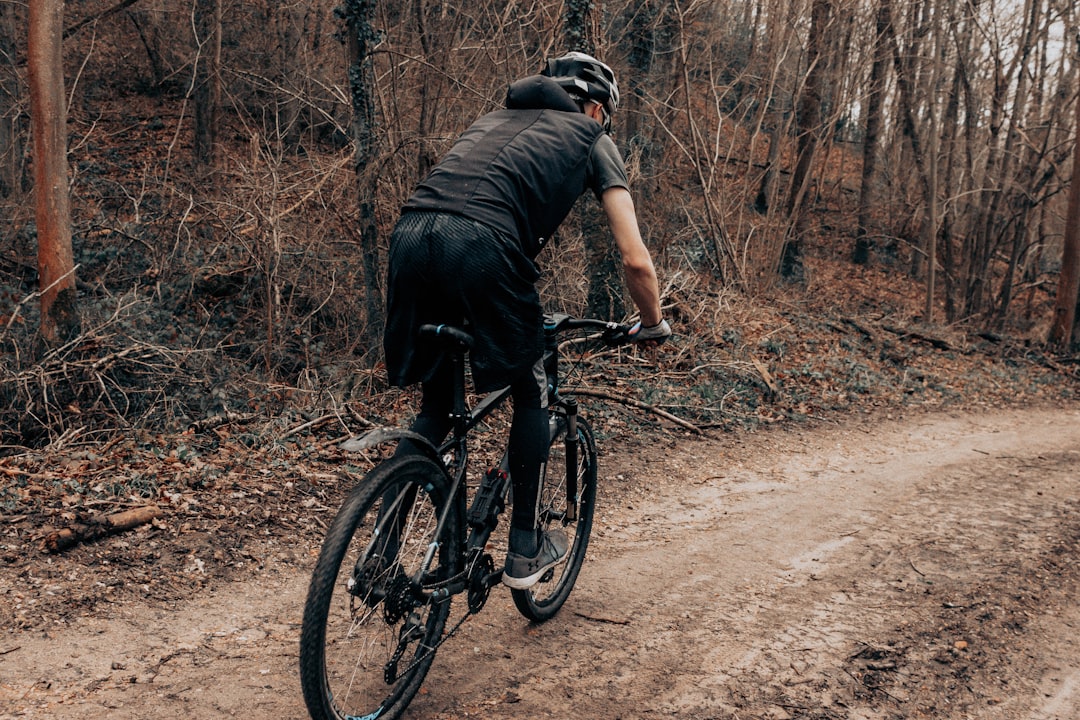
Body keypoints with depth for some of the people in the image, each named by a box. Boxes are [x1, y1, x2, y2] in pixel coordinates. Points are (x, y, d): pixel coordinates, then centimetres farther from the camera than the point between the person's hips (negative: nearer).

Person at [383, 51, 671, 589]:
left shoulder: (495, 117, 37)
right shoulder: (591, 138, 22)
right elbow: (636, 260, 14)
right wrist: (654, 324, 32)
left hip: (409, 233, 5)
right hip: (483, 247, -5)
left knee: (435, 404, 22)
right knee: (530, 396, 18)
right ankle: (524, 551, 25)